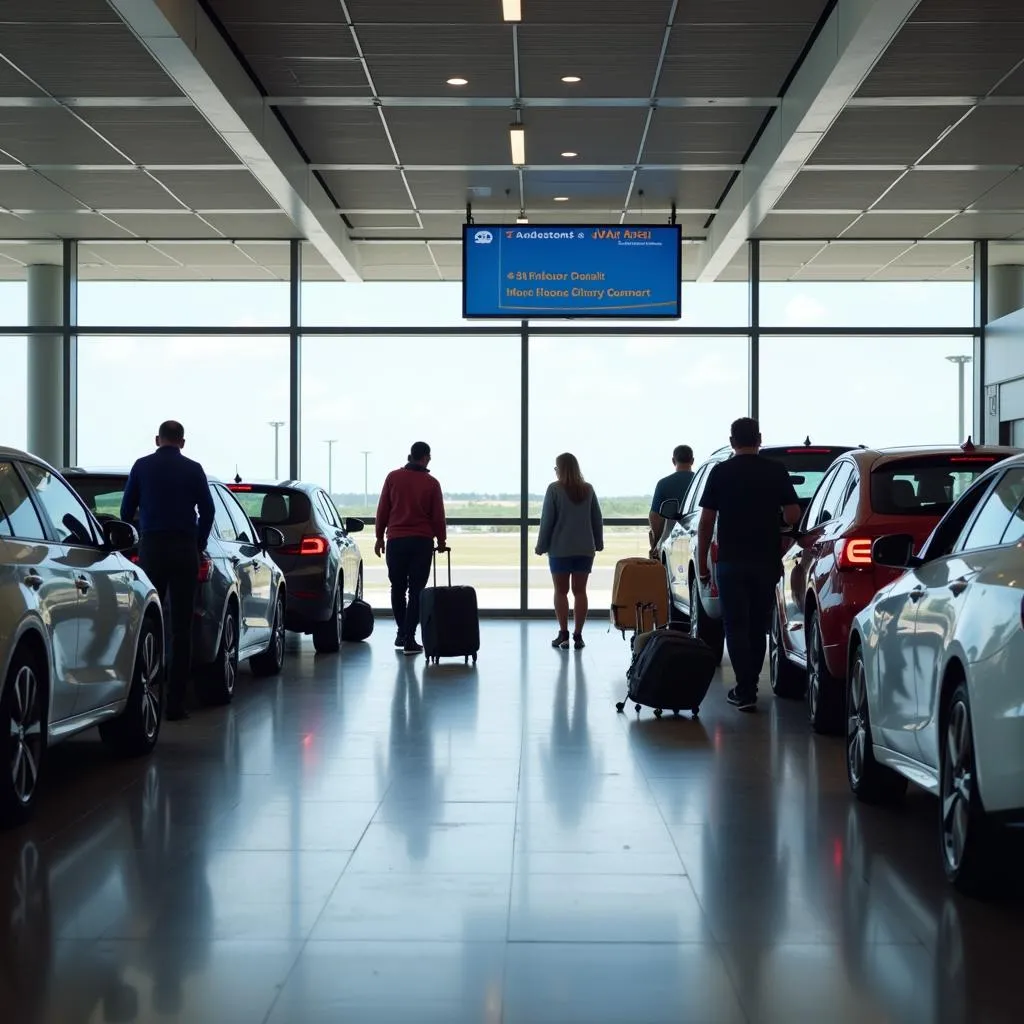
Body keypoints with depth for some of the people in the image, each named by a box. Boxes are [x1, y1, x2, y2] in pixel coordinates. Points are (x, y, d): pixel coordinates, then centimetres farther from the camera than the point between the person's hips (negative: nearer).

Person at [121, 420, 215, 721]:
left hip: (151, 548, 1)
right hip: (184, 549, -1)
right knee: (181, 627, 0)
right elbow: (207, 510, 2)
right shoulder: (193, 470, 3)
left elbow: (127, 509, 9)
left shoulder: (142, 466, 5)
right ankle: (175, 702, -3)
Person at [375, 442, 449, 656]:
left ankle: (402, 633, 21)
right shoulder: (431, 483, -2)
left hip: (396, 540, 1)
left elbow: (382, 510, 3)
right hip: (422, 542, -1)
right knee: (416, 591, 0)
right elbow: (438, 516, 2)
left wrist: (380, 536, 13)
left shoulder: (393, 477, 1)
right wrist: (441, 541, 16)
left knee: (397, 588, 15)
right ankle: (409, 639, -6)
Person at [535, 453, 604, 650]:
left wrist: (541, 546, 1)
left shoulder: (554, 489, -8)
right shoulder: (588, 489, 4)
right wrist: (598, 543, 19)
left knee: (561, 591, 5)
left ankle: (563, 634, 0)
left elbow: (547, 520, -7)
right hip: (585, 549, 3)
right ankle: (578, 635, 4)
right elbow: (597, 519, 9)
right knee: (580, 591, 6)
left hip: (560, 549, -3)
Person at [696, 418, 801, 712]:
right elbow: (792, 516, -1)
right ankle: (750, 685, 21)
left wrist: (702, 564, 5)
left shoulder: (721, 472, -2)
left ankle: (745, 691, -7)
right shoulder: (776, 471, 1)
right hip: (766, 561, 2)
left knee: (736, 626, 1)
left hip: (731, 561, -2)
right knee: (758, 626, 14)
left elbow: (706, 522, -3)